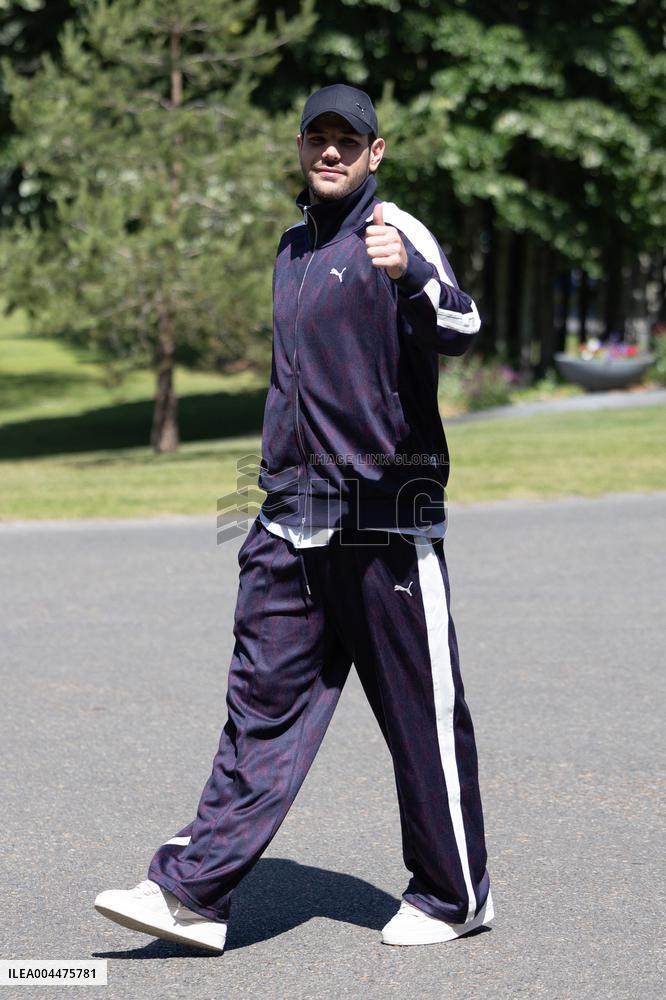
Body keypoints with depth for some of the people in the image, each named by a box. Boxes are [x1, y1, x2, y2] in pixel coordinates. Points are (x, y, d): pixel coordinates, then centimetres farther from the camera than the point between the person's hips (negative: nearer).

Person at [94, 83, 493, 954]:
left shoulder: (396, 236, -8)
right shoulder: (295, 246, 17)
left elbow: (458, 330, -28)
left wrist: (410, 275, -47)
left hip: (387, 523, -7)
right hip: (292, 522, 7)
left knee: (422, 716, 2)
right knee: (263, 701, 5)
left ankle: (454, 896, 17)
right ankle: (194, 891, 5)